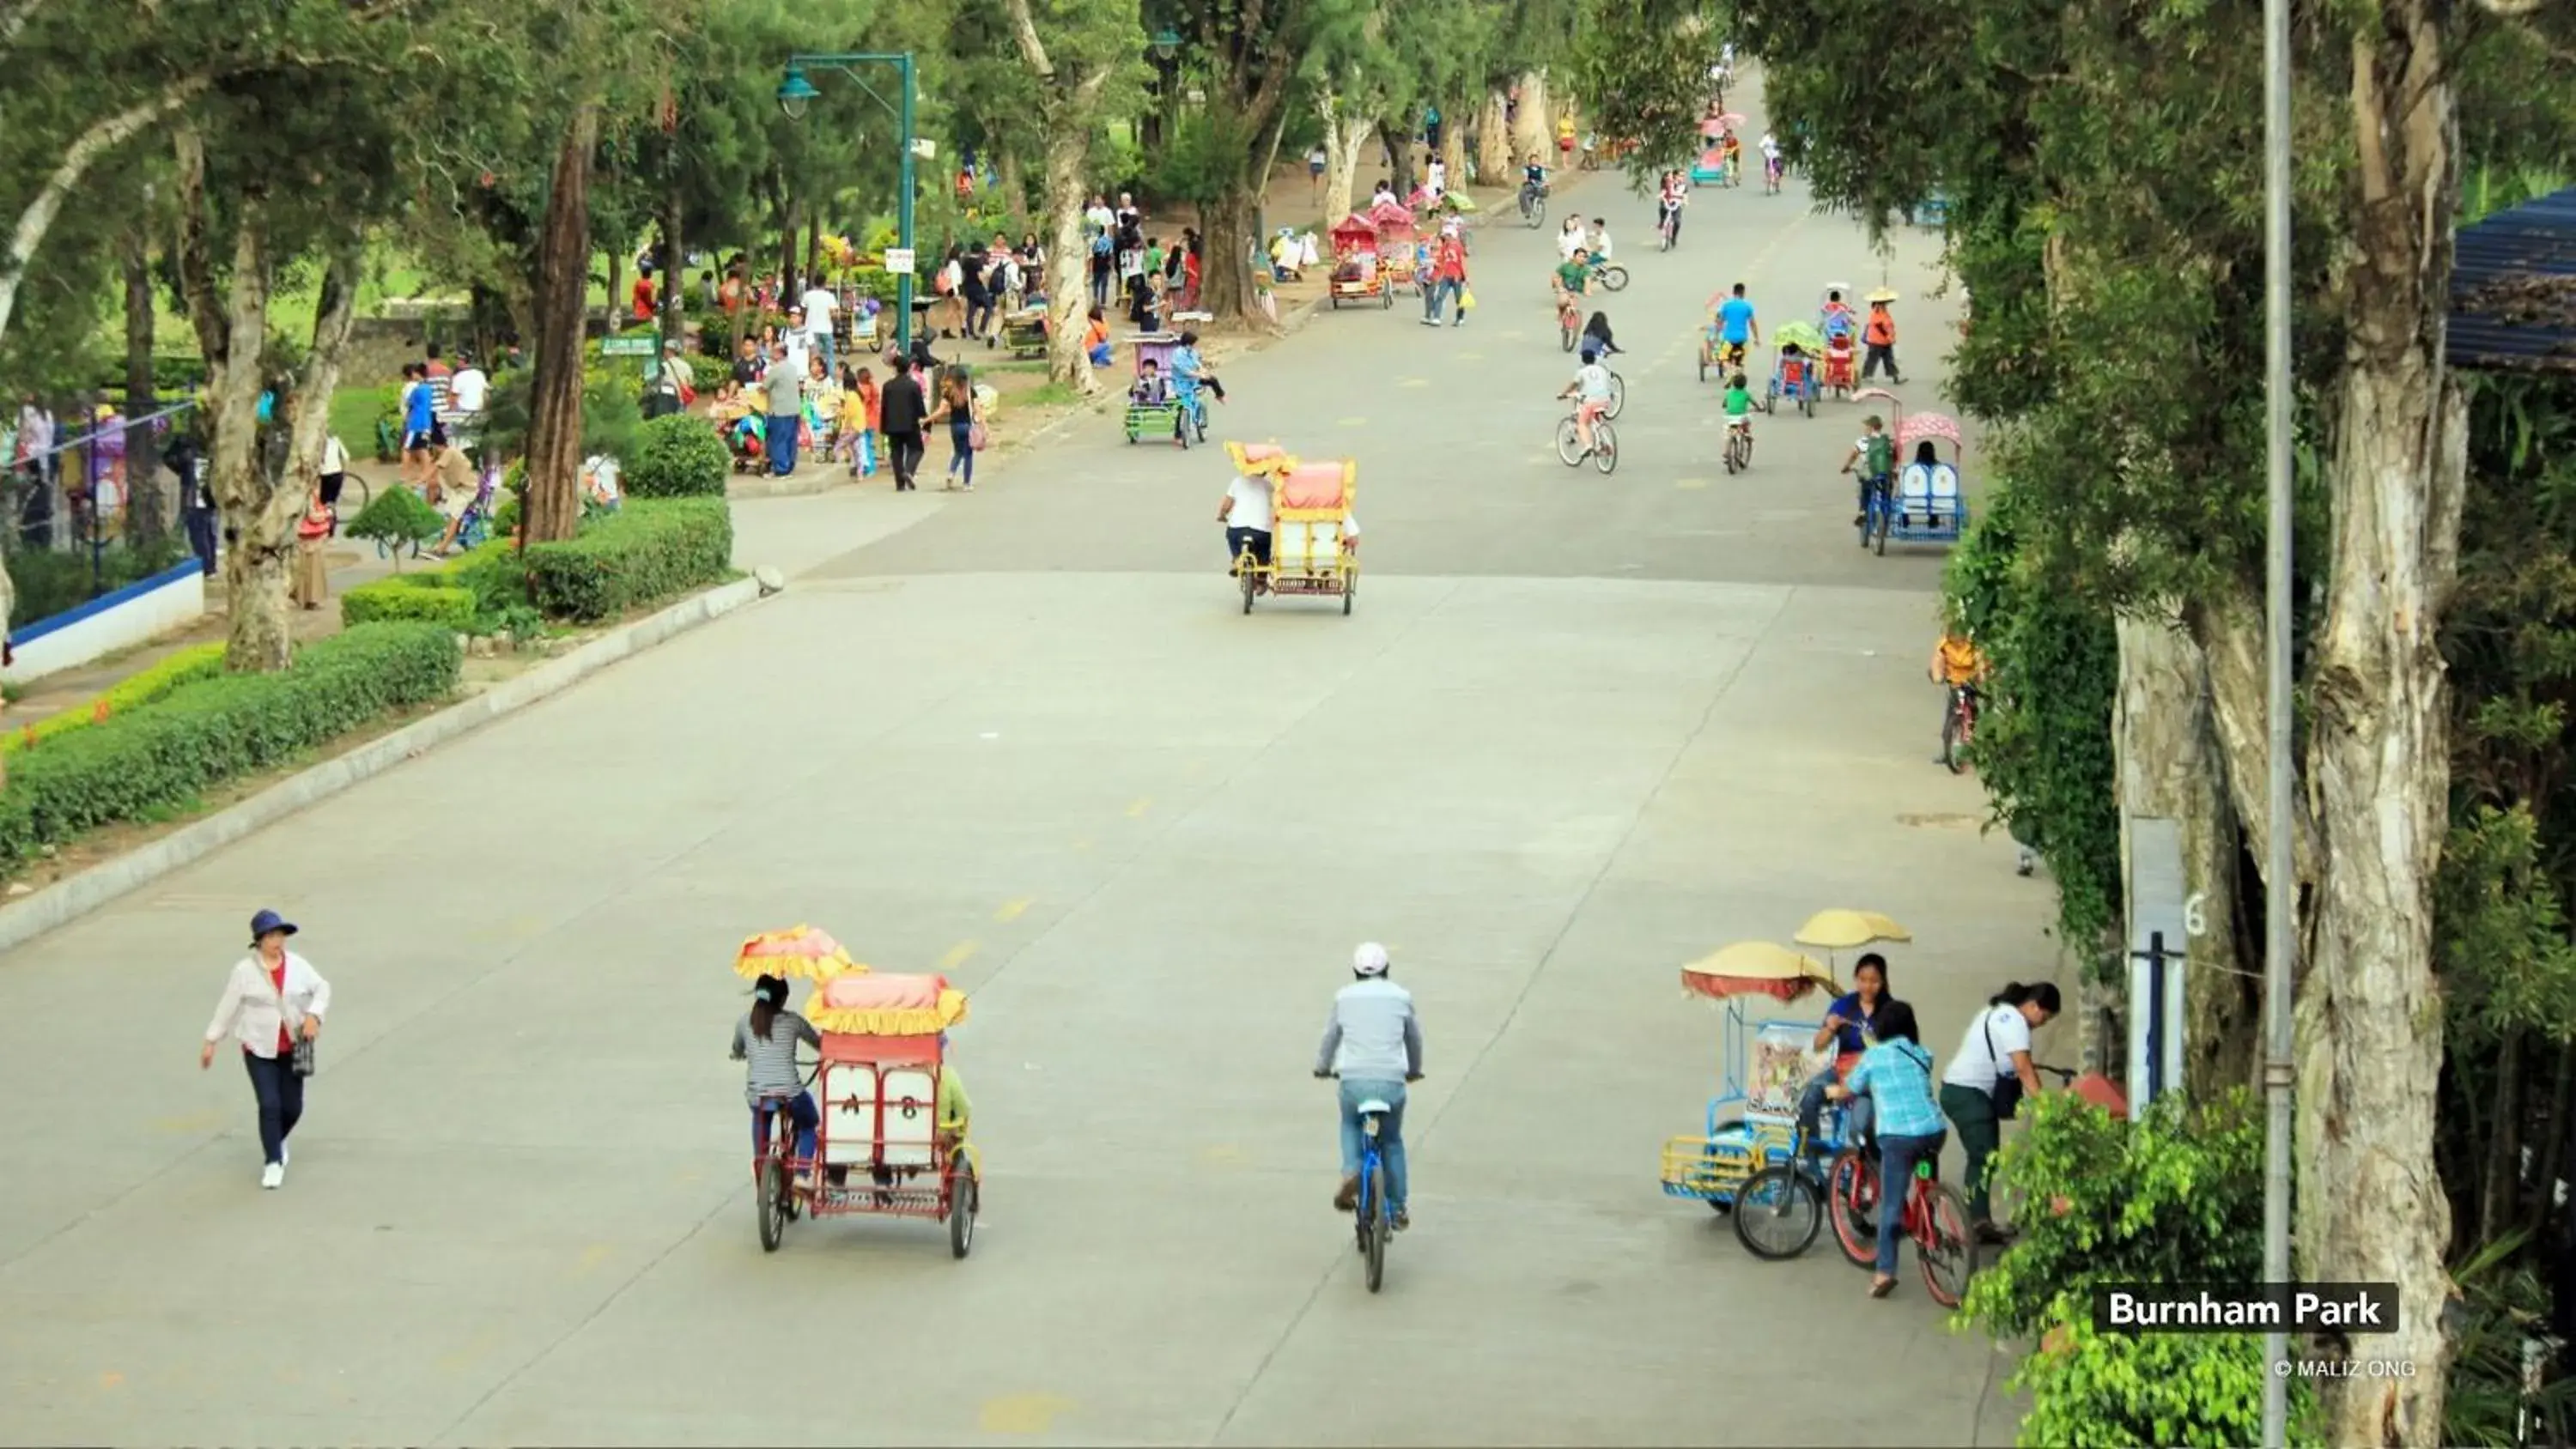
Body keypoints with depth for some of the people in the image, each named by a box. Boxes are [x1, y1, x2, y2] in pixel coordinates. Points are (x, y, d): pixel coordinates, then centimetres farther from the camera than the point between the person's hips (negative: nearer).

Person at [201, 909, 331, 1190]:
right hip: (259, 1050, -3)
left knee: (292, 1107, 8)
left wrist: (314, 1015, -14)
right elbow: (227, 1006, -3)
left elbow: (322, 988, 5)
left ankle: (276, 1142, 39)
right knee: (270, 1105, -10)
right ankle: (273, 1162, 2)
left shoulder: (297, 965, -3)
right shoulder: (245, 971, -10)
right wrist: (211, 1042, 2)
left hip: (292, 1049, 3)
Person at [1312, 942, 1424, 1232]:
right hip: (1391, 1082, 0)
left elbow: (1331, 1036, 21)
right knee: (1392, 1141, 21)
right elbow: (1414, 1039, 22)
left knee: (1350, 1126, 29)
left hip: (1354, 1081, 0)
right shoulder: (1401, 997, 9)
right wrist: (1414, 1070, 42)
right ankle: (1397, 1209, 23)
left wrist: (1322, 1067, 40)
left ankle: (1351, 1172, 2)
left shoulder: (1344, 997, 9)